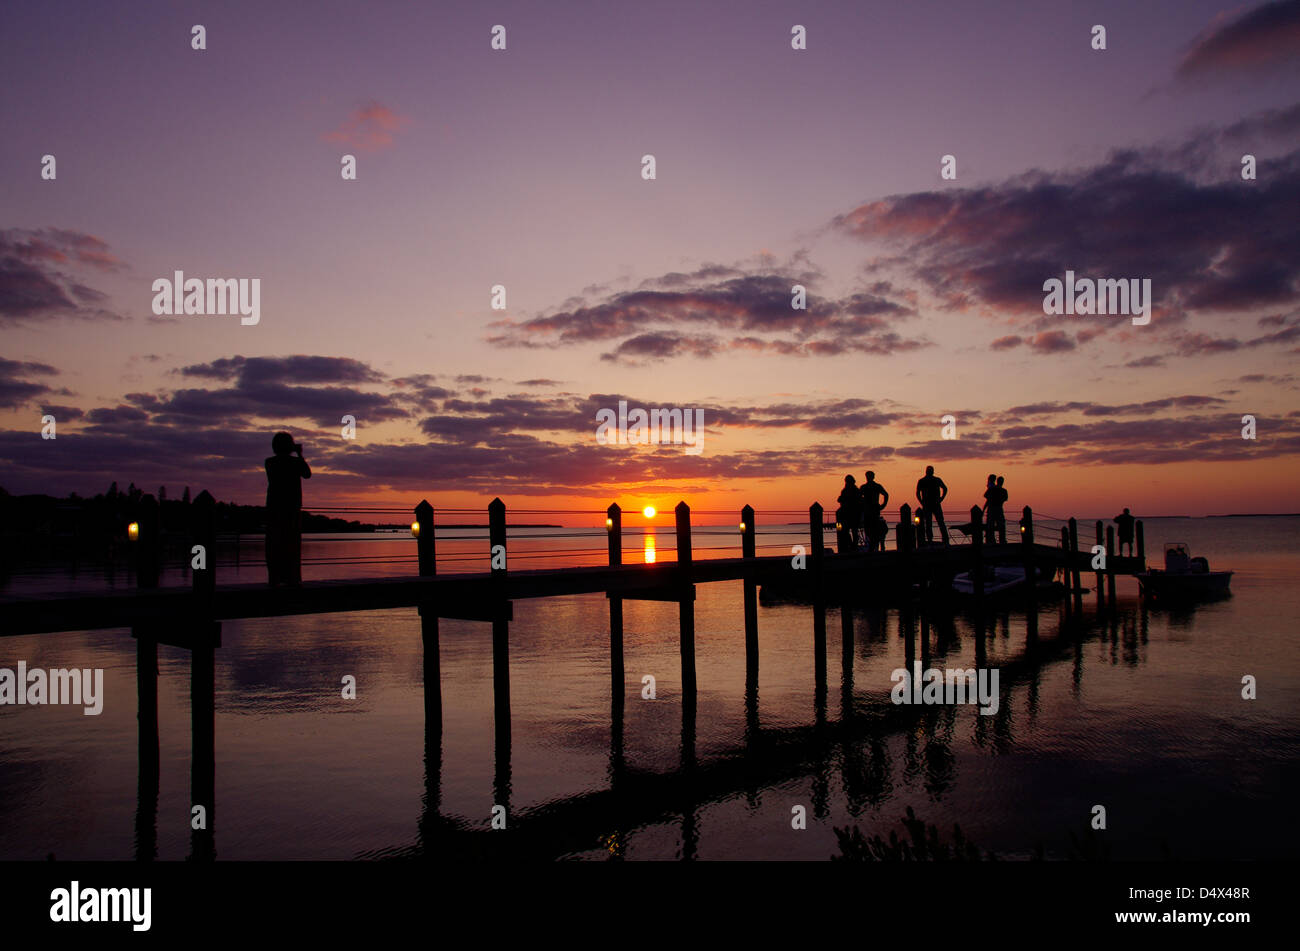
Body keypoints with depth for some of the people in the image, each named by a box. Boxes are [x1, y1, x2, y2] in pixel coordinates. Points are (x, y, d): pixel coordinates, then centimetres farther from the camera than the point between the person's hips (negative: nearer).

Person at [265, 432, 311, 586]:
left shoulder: (270, 462, 3)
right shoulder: (296, 462, -4)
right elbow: (308, 474, 10)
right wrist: (300, 455, 15)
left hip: (274, 507, 2)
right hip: (292, 507, -1)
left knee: (274, 544, 3)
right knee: (292, 543, 3)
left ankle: (275, 577, -1)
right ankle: (292, 577, 0)